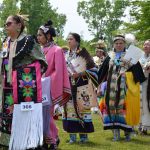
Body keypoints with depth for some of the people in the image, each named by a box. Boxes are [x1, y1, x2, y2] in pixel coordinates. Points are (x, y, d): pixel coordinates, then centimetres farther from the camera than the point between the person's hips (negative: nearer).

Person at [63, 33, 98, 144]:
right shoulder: (66, 55, 15)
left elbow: (92, 69, -5)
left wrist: (79, 74, -15)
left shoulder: (83, 53, -1)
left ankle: (84, 134, 1)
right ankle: (72, 135, 4)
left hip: (82, 86, -5)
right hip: (69, 85, 5)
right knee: (70, 108, 0)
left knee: (82, 108, -6)